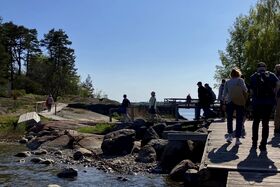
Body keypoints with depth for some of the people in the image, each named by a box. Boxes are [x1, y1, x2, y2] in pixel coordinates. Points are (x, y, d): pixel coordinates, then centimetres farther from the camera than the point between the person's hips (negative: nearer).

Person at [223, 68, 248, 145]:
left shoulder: (227, 82, 4)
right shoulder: (240, 80, -5)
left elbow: (224, 93, 4)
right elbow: (245, 90, -10)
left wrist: (224, 100, 15)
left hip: (230, 102, 2)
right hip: (240, 102, -2)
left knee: (229, 119, 17)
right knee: (239, 121, 3)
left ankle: (230, 135, 10)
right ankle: (237, 139, 1)